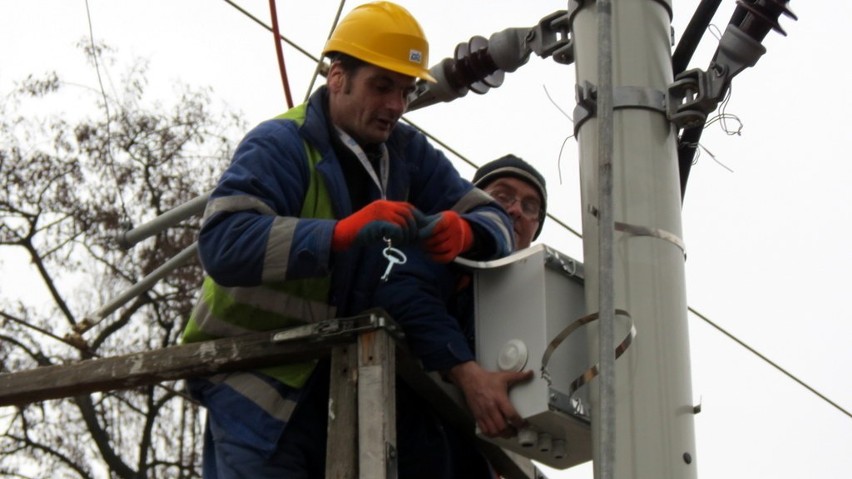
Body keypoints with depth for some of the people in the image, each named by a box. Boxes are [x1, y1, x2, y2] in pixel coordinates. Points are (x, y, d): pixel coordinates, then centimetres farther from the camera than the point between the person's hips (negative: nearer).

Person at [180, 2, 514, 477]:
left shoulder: (408, 153, 7)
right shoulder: (279, 146, -13)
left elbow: (494, 219, 3)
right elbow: (221, 243, -28)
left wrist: (462, 233, -23)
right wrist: (342, 234, -41)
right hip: (260, 385, -6)